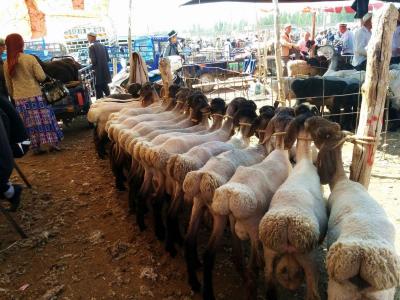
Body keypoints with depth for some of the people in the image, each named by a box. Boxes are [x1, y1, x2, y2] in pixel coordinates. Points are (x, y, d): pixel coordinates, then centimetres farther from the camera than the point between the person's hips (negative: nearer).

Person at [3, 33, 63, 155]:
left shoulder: (6, 64, 3)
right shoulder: (30, 58, -9)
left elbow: (8, 85, 11)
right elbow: (42, 77, -10)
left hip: (19, 99, 3)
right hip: (34, 95, -3)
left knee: (30, 123, 9)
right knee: (44, 119, 5)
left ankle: (36, 147, 12)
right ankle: (52, 143, 6)